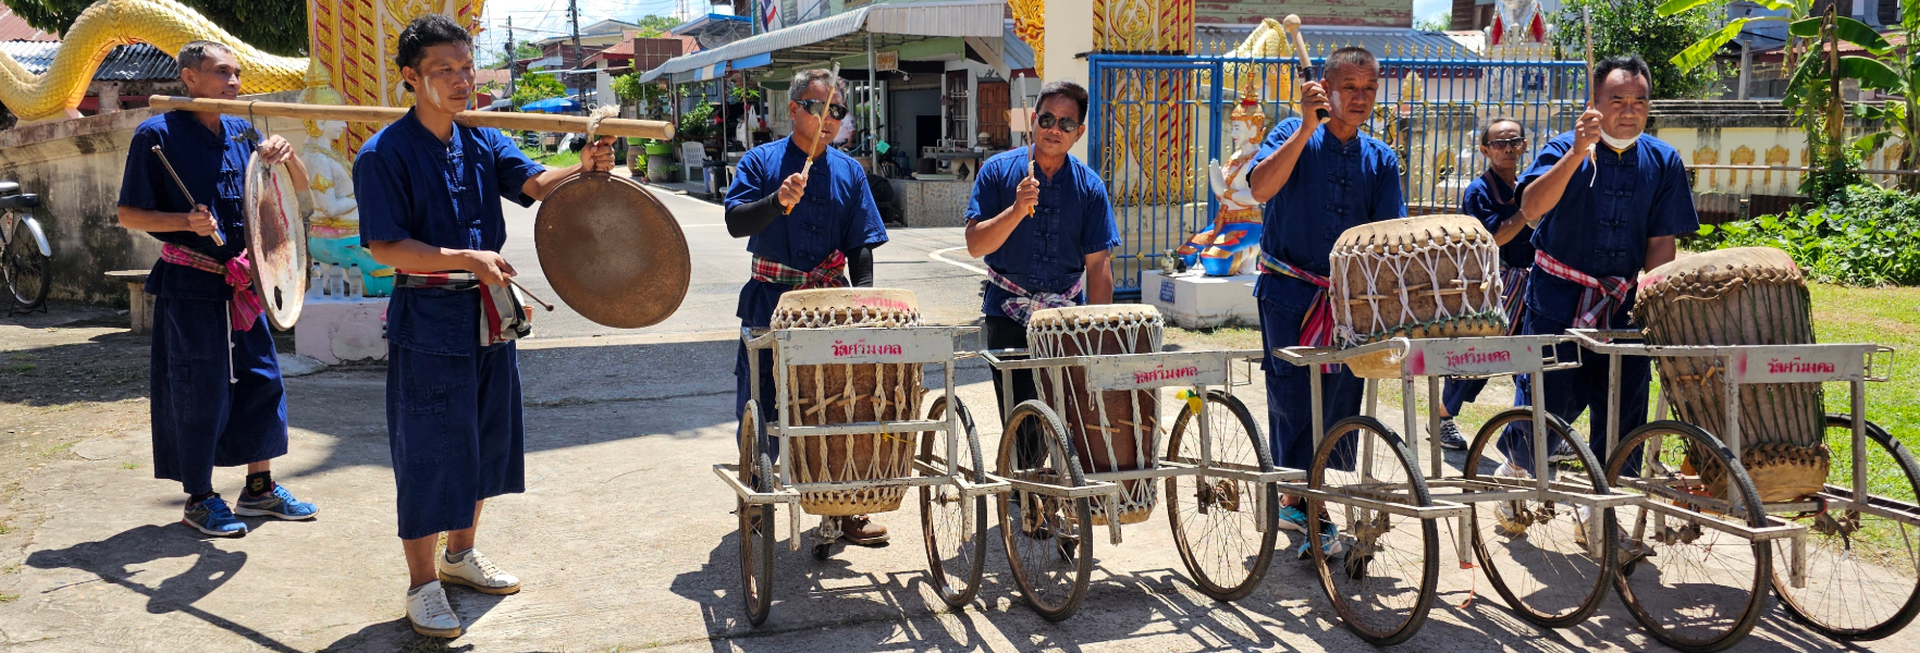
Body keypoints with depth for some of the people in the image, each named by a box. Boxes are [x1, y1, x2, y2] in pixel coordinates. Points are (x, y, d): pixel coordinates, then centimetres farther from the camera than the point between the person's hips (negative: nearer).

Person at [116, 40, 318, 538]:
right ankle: (199, 499, 12)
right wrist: (185, 222, -23)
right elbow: (128, 214, -7)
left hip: (240, 284, 6)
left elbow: (301, 188, 10)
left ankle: (260, 487, 21)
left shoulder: (242, 134, 8)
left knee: (262, 378, 8)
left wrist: (287, 156, -11)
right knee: (199, 389, -1)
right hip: (189, 286, -6)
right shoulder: (158, 134, -9)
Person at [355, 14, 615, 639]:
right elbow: (385, 247, -16)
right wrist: (465, 259, -27)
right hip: (428, 318, -6)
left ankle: (461, 554, 35)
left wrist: (583, 167, -29)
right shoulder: (384, 154, -11)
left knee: (486, 439, 16)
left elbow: (534, 184, -9)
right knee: (429, 452, -1)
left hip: (487, 311, 7)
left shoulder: (483, 140, 7)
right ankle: (423, 585, 13)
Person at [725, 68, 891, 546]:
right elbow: (735, 222, -10)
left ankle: (845, 509, 14)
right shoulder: (762, 161, 2)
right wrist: (777, 200, -27)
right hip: (770, 303, -2)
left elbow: (861, 246, 8)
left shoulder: (849, 172, 9)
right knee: (762, 413, 4)